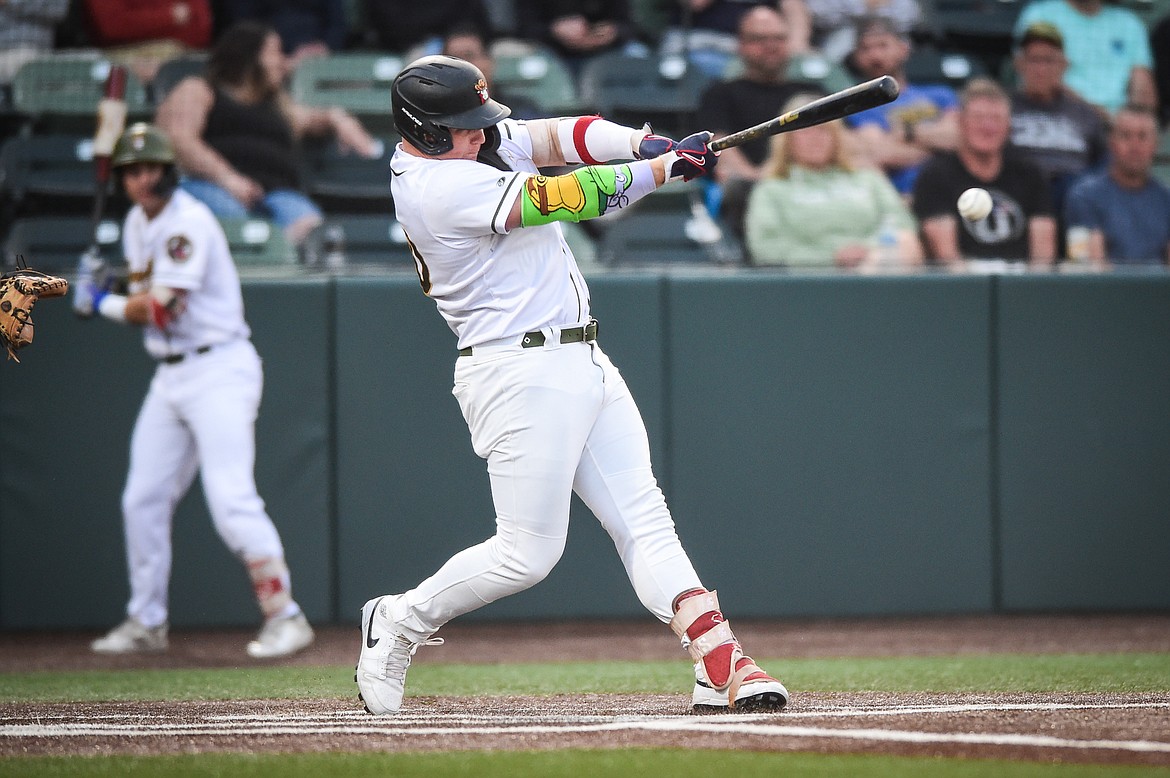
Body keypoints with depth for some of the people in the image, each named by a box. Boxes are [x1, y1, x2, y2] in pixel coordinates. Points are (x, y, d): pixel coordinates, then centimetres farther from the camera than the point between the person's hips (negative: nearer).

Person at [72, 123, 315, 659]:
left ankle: (285, 615, -15)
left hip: (219, 370, -9)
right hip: (170, 377, 9)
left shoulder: (189, 223, -16)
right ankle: (146, 623, 22)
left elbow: (161, 310, -21)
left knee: (231, 498, -18)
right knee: (142, 501, 10)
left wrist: (100, 303, -7)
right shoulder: (138, 223, 12)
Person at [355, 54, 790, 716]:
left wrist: (643, 143, -14)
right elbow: (569, 196, -20)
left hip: (584, 364, 10)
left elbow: (560, 138, 5)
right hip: (522, 377, -10)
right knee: (528, 554, -5)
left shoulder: (476, 140, 9)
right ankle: (398, 623, 15)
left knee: (644, 521, 0)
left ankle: (719, 662, -6)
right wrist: (665, 166, -12)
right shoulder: (443, 186, -20)